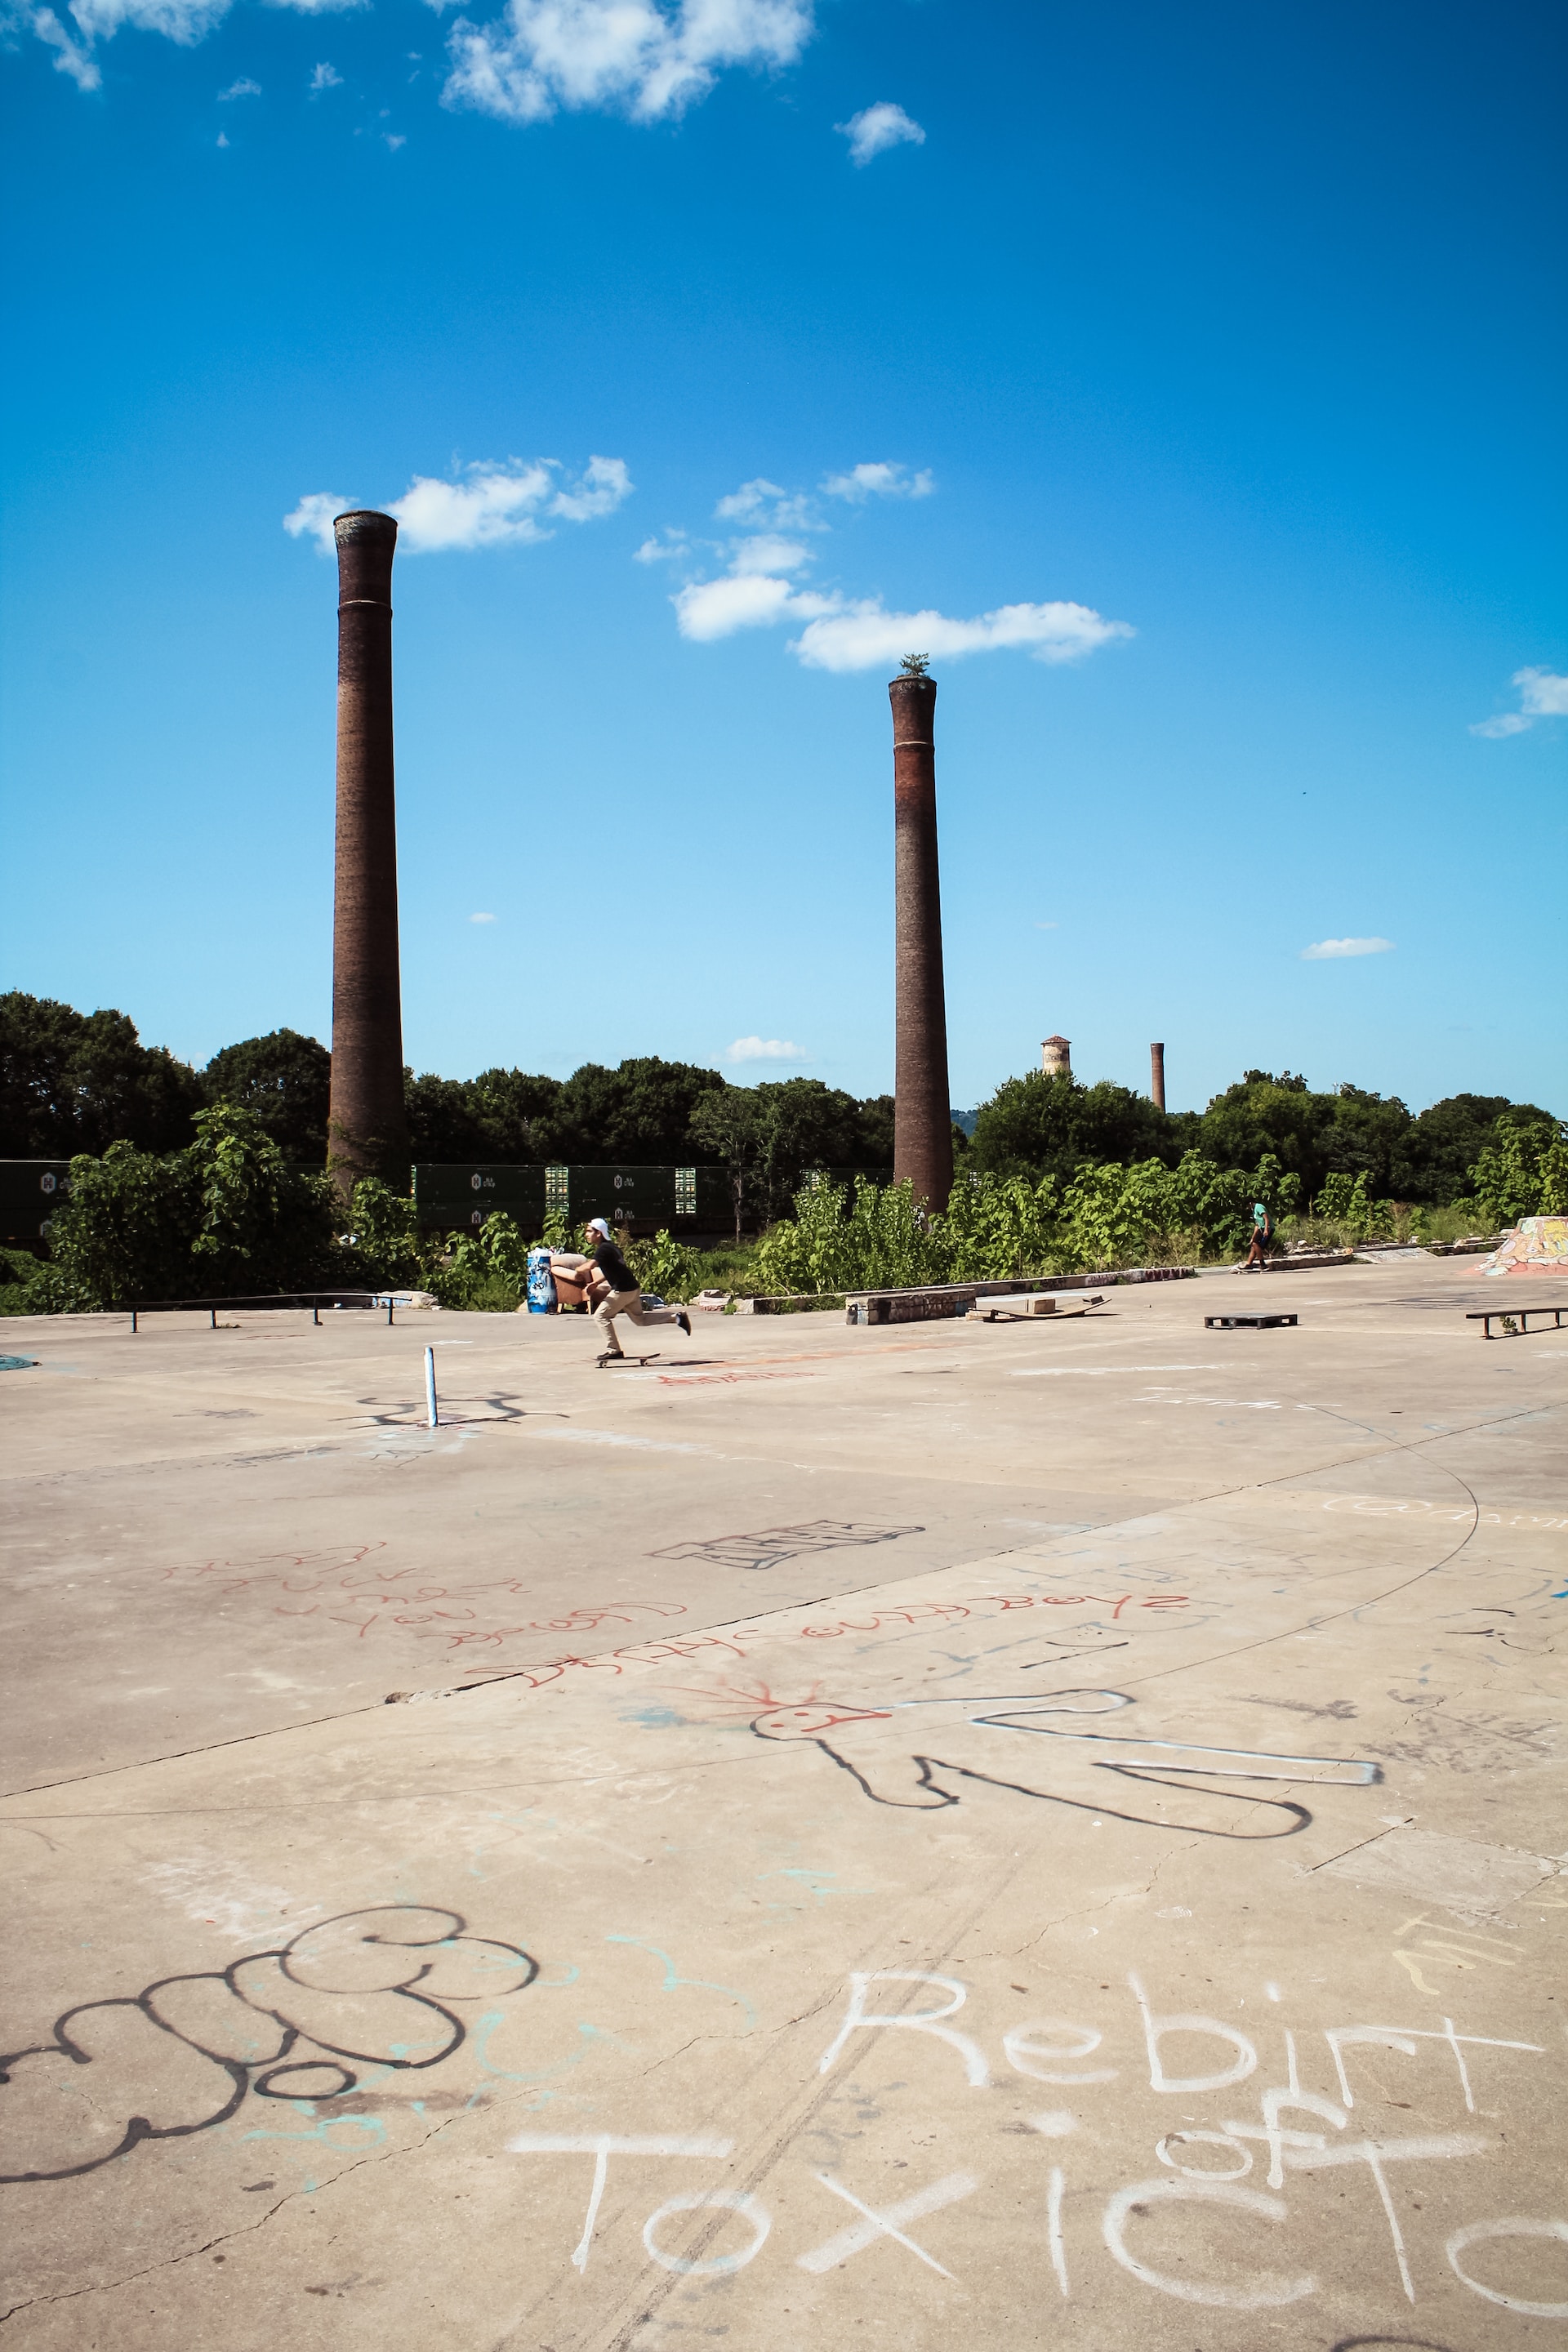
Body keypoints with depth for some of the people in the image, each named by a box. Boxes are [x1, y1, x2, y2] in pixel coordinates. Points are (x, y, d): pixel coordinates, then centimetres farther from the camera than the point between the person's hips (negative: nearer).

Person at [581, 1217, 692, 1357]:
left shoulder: (603, 1249, -15)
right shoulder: (609, 1246, 16)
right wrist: (594, 1284, 20)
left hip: (622, 1290, -10)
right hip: (633, 1288, 10)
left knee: (601, 1316, 0)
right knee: (640, 1319, 19)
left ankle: (613, 1350, 0)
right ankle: (676, 1315, 13)